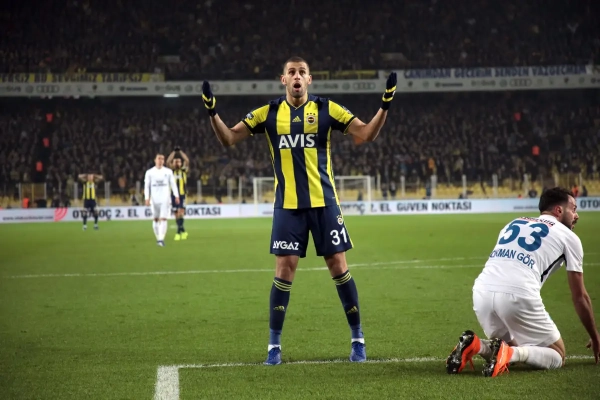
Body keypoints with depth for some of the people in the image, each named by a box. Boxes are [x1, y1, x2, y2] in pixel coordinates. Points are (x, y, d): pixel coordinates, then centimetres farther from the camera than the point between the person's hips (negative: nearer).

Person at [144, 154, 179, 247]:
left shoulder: (168, 171, 7)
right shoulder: (149, 172, 6)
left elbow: (173, 184, 8)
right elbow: (147, 186, 5)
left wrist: (176, 196, 0)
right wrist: (147, 198, -4)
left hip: (165, 199, -1)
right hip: (154, 199, 1)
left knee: (163, 219, -11)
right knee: (155, 219, 6)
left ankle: (161, 239, -17)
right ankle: (158, 237, 18)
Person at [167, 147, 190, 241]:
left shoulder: (184, 170, 6)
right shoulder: (171, 170, 8)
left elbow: (187, 161, -8)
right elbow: (168, 162, -7)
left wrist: (180, 151, -5)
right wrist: (174, 152, -5)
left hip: (182, 195, -2)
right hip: (173, 195, 2)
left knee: (180, 212, -16)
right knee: (176, 214, 5)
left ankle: (179, 231, -18)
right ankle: (183, 231, 16)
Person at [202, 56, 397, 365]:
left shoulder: (326, 109, 1)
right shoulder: (268, 113, 4)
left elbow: (366, 134, -2)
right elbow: (229, 139, 3)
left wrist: (384, 106, -16)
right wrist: (212, 113, -12)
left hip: (324, 202, 0)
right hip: (288, 205, 0)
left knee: (338, 266, 1)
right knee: (284, 269, -3)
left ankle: (357, 338, 15)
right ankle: (274, 345, 9)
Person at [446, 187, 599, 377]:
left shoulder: (513, 224, 29)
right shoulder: (568, 236, 16)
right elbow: (579, 296, 20)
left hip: (482, 292, 5)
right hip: (518, 294, -5)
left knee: (510, 345, 29)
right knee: (557, 356, 11)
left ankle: (475, 345, -1)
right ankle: (509, 353, -16)